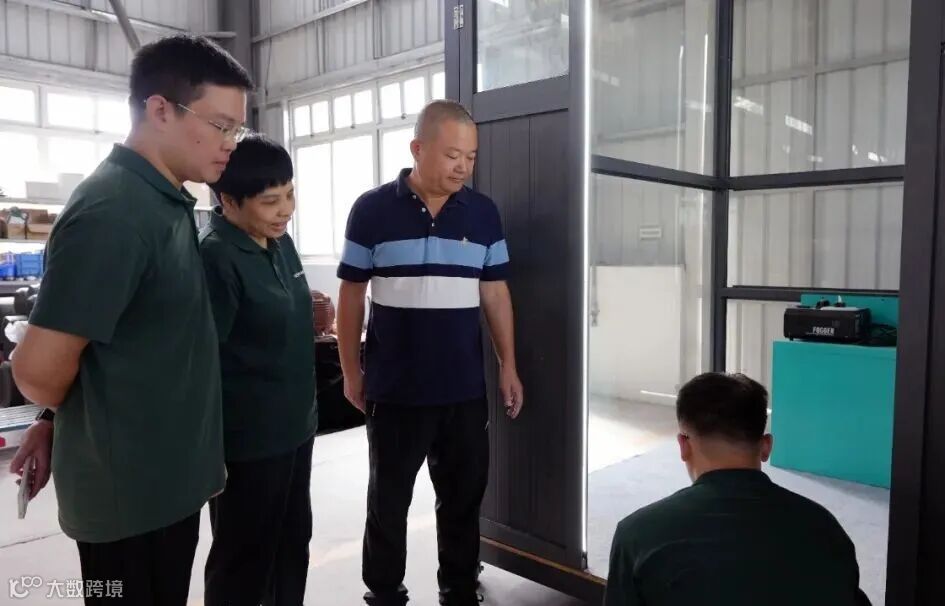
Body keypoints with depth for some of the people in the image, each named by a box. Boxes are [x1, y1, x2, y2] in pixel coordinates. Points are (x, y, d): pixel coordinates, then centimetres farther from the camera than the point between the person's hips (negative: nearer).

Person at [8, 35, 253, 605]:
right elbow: (40, 369, -22)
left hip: (167, 474, 8)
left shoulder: (166, 202, 6)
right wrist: (61, 418, -2)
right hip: (131, 486, -8)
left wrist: (58, 425, 15)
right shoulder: (113, 213, -24)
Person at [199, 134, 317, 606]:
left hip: (295, 426, 8)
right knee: (244, 558, 11)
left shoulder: (280, 242, 4)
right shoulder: (215, 258, -20)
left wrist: (315, 319, 4)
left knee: (293, 541, 23)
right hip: (246, 440, -8)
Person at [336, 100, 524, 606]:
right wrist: (351, 372, 0)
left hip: (466, 388, 3)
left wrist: (508, 366, 5)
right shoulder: (372, 210, -5)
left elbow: (495, 293, 7)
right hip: (394, 389, -2)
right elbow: (351, 296, -1)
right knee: (388, 500, 13)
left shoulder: (484, 213, 3)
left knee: (464, 496, 14)